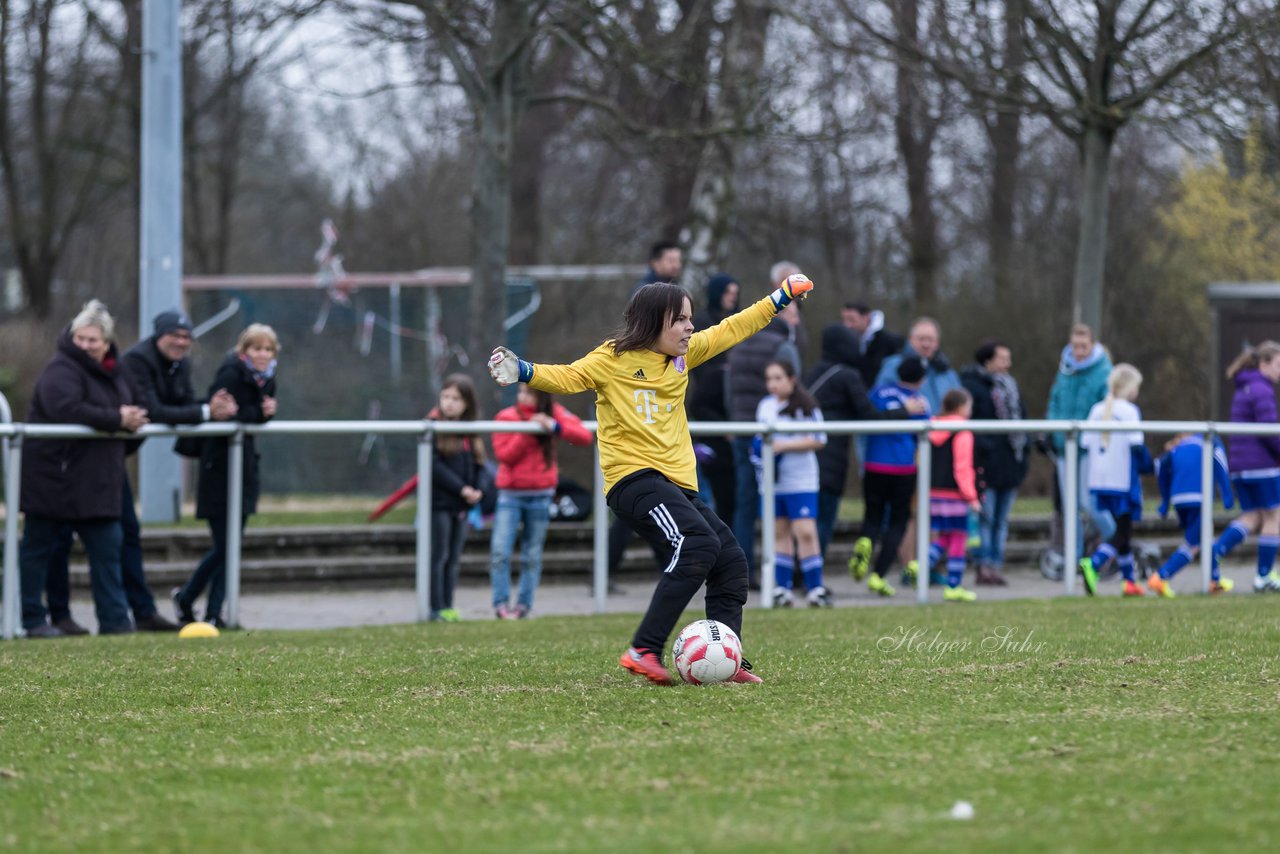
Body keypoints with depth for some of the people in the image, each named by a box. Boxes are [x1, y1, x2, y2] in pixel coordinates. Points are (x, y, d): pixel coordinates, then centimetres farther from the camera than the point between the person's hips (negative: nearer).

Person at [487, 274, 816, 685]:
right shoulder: (612, 359, -2)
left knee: (730, 561, 3)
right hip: (634, 477, -9)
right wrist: (523, 372, -24)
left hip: (677, 483, 9)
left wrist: (781, 297, 29)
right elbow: (569, 377, -7)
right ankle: (644, 651, -27)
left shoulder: (682, 355, 16)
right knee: (698, 544, -27)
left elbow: (730, 330, 26)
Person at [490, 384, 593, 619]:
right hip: (510, 494, -1)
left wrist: (555, 427, -19)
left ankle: (524, 604, 12)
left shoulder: (554, 414, 1)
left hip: (540, 495, 1)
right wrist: (527, 432, -19)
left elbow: (585, 436, -8)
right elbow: (504, 454, -12)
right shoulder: (507, 417, -2)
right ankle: (501, 603, -9)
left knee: (532, 555, 5)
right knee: (500, 551, -13)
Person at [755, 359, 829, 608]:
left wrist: (783, 446, -18)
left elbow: (817, 440, -13)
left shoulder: (805, 407, -6)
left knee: (805, 532, -11)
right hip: (772, 482, 5)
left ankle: (815, 588, -6)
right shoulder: (765, 406, 12)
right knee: (779, 533, 8)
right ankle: (781, 588, 12)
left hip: (800, 482, -5)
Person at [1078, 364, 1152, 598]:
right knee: (1122, 533, -3)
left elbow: (1085, 444, 6)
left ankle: (1130, 580, 21)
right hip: (1123, 480, -6)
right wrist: (1148, 465, 1)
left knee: (1122, 529, 18)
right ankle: (1092, 564, -27)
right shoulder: (1129, 411, -9)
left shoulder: (1097, 410, 7)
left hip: (1099, 480, 6)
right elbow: (1136, 446, -15)